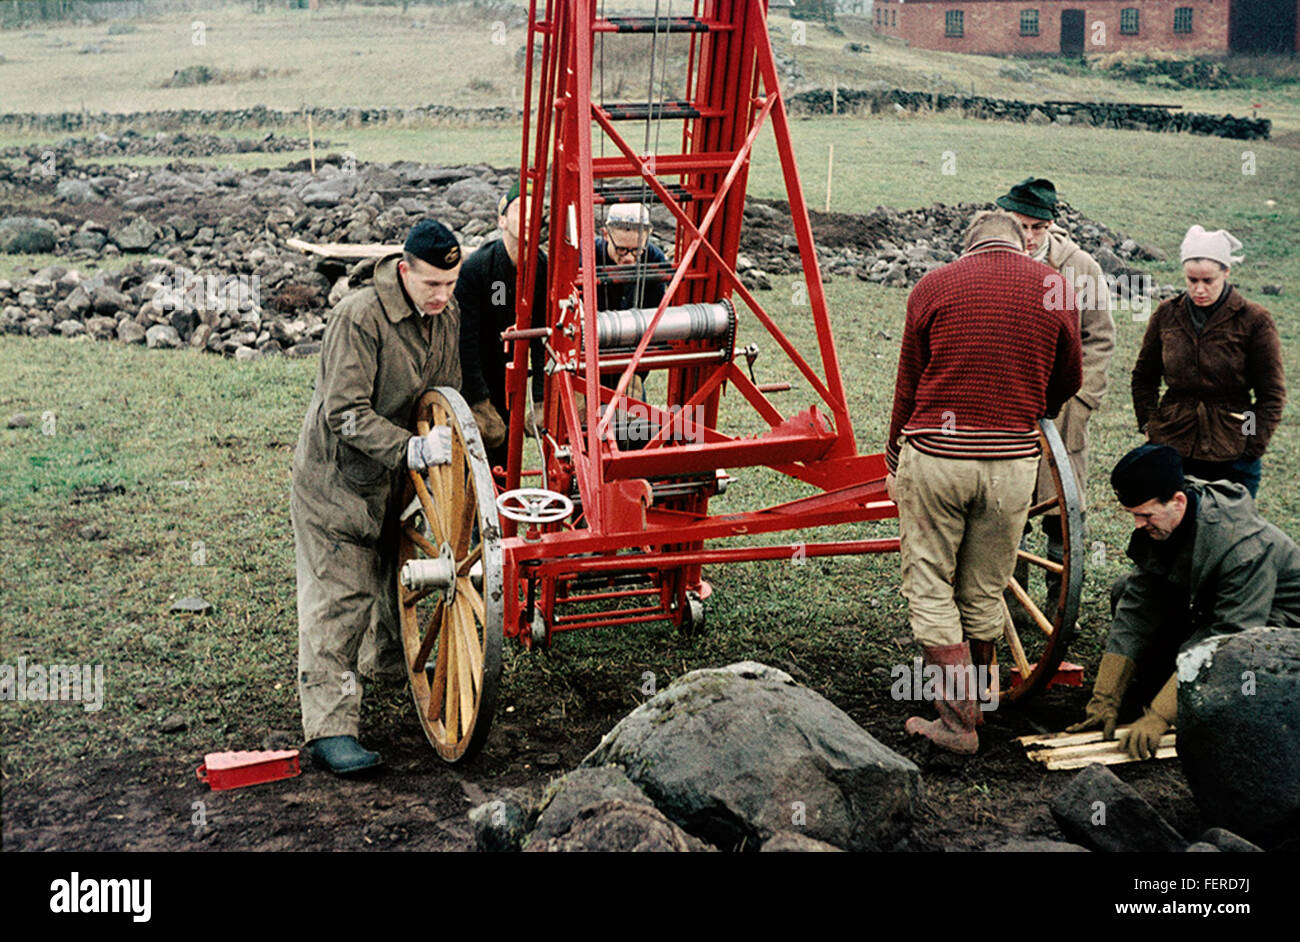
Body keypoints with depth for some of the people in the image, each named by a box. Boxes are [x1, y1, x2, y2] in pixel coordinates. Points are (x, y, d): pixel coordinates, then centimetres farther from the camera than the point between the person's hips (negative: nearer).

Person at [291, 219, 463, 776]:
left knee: (394, 573, 24)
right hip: (336, 476, -7)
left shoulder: (446, 316, -1)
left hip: (396, 477, 7)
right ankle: (330, 728, -9)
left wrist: (450, 449, -1)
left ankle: (386, 657, 52)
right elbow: (346, 413, -28)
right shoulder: (359, 317, -25)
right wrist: (411, 450, -37)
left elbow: (447, 395, 11)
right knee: (338, 597, -10)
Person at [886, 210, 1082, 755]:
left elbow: (907, 388, 7)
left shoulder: (932, 287, 2)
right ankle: (971, 699, 33)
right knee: (984, 593, 16)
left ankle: (959, 720, 5)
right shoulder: (1057, 291, 4)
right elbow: (1067, 382, 17)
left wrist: (895, 465, 20)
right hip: (1012, 461, 2)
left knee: (929, 589, 7)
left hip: (935, 454, -2)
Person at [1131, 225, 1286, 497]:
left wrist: (1252, 448, -5)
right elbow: (1143, 377, 17)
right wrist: (1148, 425, 7)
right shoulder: (1167, 314, 4)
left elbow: (1272, 395, 0)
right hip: (1172, 448, 3)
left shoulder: (1255, 321, -5)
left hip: (1232, 457, -3)